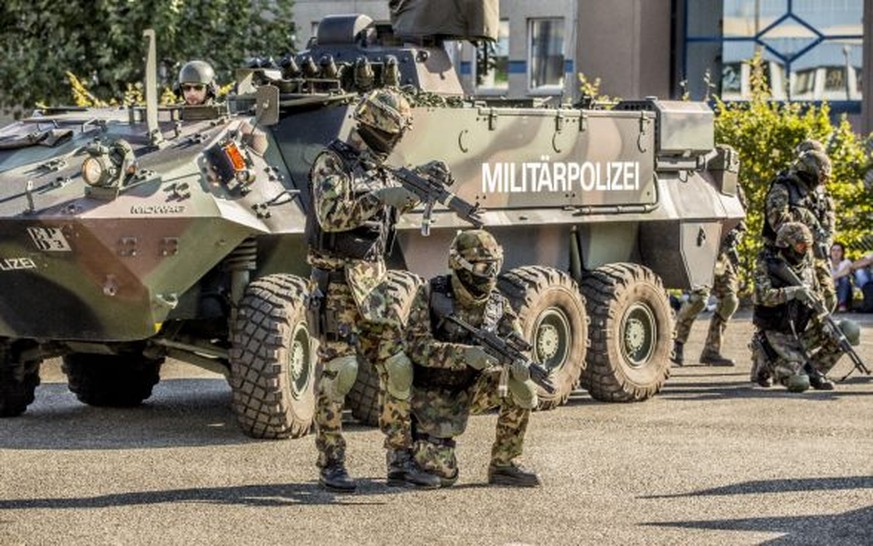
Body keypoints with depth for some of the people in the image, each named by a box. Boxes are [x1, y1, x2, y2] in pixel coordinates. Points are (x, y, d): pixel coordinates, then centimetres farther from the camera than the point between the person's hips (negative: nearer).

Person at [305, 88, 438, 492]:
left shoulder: (378, 170, 13)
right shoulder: (332, 163, -9)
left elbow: (396, 207, 30)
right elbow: (329, 215, -24)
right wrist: (379, 199, -28)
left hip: (373, 283, 7)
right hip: (335, 283, -7)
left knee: (398, 368, 1)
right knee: (339, 370, -9)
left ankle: (400, 461, 6)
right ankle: (331, 464, 1)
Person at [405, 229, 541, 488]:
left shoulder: (498, 304, -4)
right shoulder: (431, 294, -16)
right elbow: (418, 346, -25)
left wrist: (519, 364, -35)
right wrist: (465, 354, -40)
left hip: (471, 389, 4)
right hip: (433, 396, -4)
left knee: (521, 389, -23)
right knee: (443, 474, -16)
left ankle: (504, 464, -7)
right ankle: (413, 438, 18)